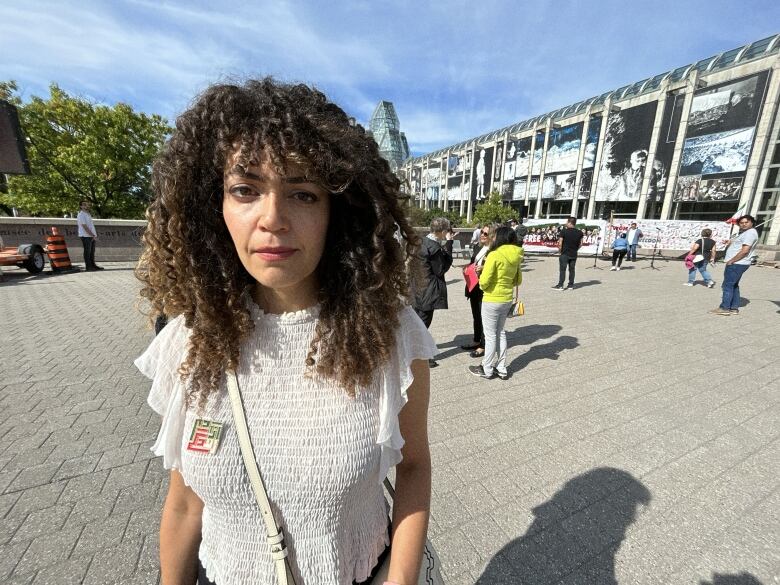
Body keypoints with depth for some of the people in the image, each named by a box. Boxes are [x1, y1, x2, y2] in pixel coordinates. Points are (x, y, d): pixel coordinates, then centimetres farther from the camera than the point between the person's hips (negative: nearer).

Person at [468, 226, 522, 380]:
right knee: (500, 333, 19)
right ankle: (502, 369, 26)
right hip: (507, 299, 7)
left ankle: (486, 370, 18)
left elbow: (484, 282, -20)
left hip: (492, 300, -7)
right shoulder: (516, 257, 3)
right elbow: (518, 281, 13)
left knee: (490, 335, 4)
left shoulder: (495, 255, -19)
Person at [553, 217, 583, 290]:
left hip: (565, 254, -5)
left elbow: (560, 243, -14)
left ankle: (560, 285, -3)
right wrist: (575, 250, 19)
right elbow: (580, 244, 8)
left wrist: (559, 250, 1)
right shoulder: (579, 232, 4)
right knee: (572, 269, 11)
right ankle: (571, 285, 15)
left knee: (562, 269, -2)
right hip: (574, 254, 5)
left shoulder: (564, 231, -12)